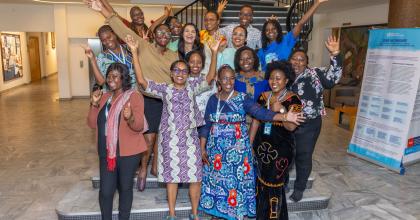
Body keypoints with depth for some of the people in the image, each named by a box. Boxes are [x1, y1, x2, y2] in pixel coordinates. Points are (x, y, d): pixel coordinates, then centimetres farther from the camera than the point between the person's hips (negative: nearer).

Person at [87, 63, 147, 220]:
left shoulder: (134, 96, -8)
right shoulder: (104, 97, 11)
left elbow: (139, 126, -15)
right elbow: (92, 124, 7)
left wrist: (130, 118, -36)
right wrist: (94, 104, -6)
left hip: (128, 152, -4)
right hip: (107, 152, 5)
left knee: (125, 188, 11)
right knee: (105, 191, 6)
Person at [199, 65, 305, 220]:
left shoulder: (242, 99, -7)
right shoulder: (213, 99, 1)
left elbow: (261, 113, -20)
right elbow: (206, 125, 5)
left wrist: (284, 116, -34)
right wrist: (202, 148, 3)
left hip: (237, 147, -2)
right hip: (216, 147, 3)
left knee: (236, 179, 3)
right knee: (216, 178, 11)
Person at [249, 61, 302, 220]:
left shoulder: (293, 99, -8)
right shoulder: (263, 97, 6)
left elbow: (291, 127, -16)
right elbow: (255, 121, 8)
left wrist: (281, 109, -28)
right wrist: (249, 145, 7)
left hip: (281, 148, -4)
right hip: (261, 146, 4)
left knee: (274, 185, 2)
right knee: (260, 183, 12)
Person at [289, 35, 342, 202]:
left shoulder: (314, 74, -6)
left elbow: (332, 78, -21)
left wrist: (335, 55, -30)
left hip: (308, 125, -3)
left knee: (303, 156, 9)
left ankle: (299, 188, 29)